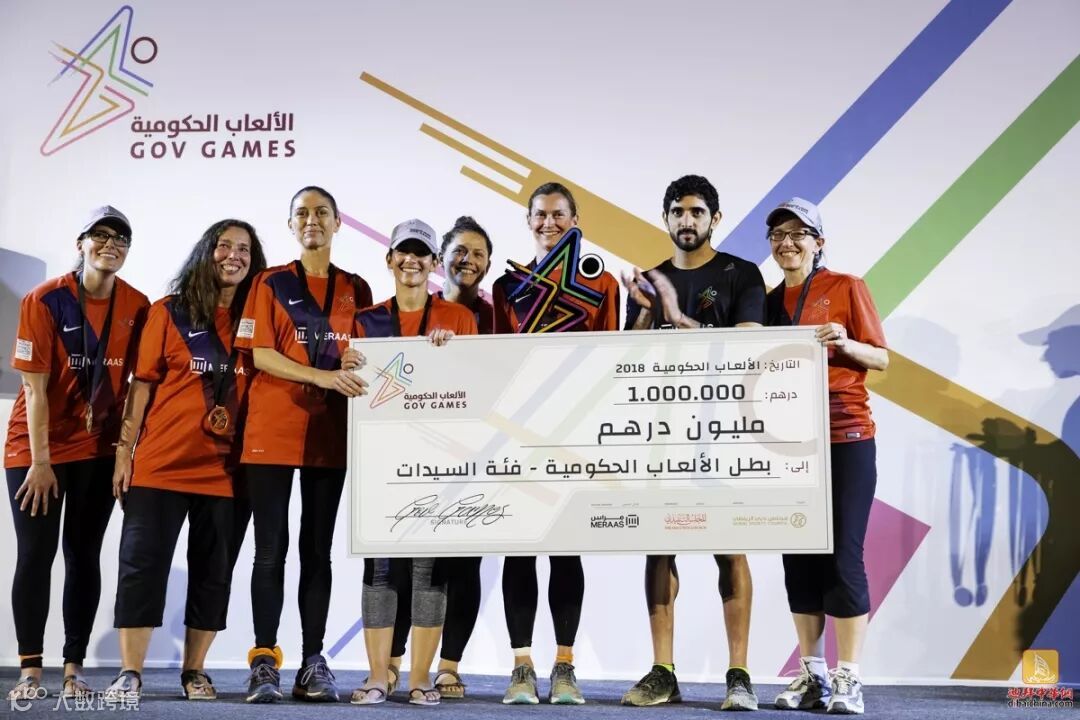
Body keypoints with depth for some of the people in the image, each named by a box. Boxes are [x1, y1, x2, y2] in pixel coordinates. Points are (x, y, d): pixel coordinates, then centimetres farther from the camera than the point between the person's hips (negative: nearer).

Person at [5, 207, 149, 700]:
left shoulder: (137, 306, -4)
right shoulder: (45, 300, -13)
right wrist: (40, 461, -15)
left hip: (99, 449, 3)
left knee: (84, 554, 5)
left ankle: (74, 668, 10)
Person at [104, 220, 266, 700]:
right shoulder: (169, 312, 3)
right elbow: (142, 385, 2)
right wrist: (124, 451, -3)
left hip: (226, 468, 2)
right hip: (160, 463, -2)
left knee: (213, 571, 7)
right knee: (143, 563, -1)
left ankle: (194, 671, 18)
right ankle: (130, 673, 8)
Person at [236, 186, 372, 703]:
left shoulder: (356, 289, 12)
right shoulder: (271, 283, 4)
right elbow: (260, 354, -5)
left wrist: (356, 377, -9)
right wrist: (320, 375, -18)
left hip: (330, 434, 3)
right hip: (272, 431, -2)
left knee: (318, 550, 6)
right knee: (271, 549, -1)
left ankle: (313, 664, 10)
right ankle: (264, 662, 4)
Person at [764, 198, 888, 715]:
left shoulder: (846, 288, 0)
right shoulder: (771, 301, 13)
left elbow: (881, 358, -2)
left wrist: (845, 344, -20)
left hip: (845, 437, -5)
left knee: (842, 554, -6)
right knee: (799, 554, 5)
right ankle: (812, 675, 12)